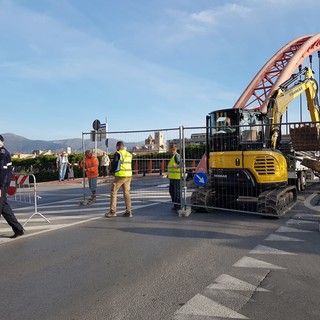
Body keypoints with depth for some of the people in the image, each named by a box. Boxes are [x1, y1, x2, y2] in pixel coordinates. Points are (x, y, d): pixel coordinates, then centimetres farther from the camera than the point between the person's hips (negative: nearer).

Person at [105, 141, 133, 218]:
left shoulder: (118, 154, -8)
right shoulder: (129, 154, 12)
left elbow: (114, 165, -9)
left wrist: (111, 171, 11)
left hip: (120, 176, -6)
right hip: (128, 175, 6)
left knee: (113, 192, 4)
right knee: (126, 193, 11)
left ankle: (113, 211, 2)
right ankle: (128, 211, 9)